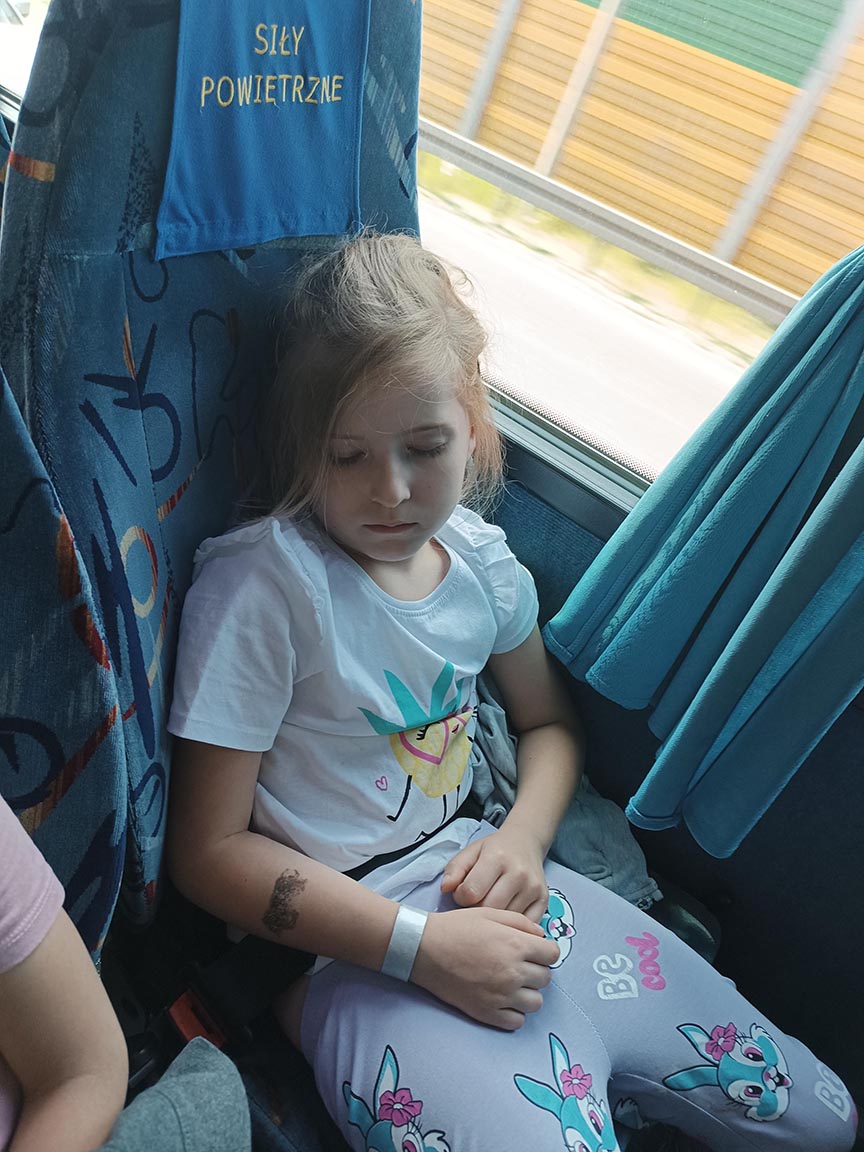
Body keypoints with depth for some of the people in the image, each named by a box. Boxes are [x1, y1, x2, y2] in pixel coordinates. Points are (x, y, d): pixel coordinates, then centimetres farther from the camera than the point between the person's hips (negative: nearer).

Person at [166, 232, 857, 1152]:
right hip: (355, 944, -5)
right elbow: (208, 851, -14)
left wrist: (523, 836, -6)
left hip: (486, 891, 6)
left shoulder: (480, 558, 0)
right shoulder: (259, 586, -17)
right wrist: (421, 941, -20)